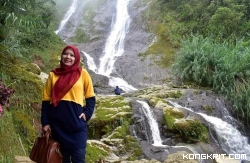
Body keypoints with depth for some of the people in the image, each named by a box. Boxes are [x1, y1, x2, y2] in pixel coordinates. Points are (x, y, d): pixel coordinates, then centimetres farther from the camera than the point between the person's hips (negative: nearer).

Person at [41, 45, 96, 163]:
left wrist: (87, 114, -6)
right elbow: (46, 100, 8)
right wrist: (45, 122, 2)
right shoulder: (53, 74, 7)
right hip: (57, 123, 2)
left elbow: (91, 97, 8)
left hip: (76, 121, -2)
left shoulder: (82, 73, 2)